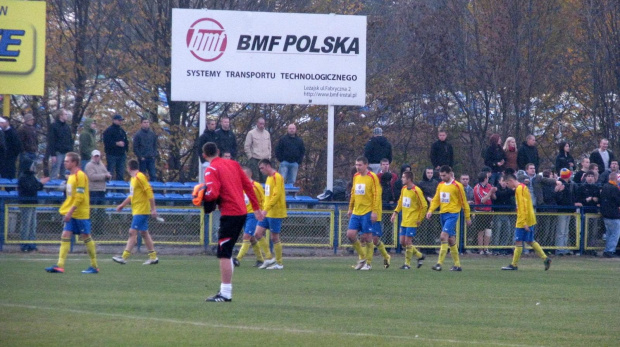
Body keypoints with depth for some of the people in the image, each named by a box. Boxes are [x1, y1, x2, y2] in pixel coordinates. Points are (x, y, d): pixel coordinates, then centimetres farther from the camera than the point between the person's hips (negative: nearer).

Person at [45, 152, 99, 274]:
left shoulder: (80, 176, -14)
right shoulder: (71, 176, 14)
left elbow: (79, 197, -20)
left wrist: (70, 212, -22)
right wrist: (66, 211, 18)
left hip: (81, 214, -9)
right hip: (71, 214, 9)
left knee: (86, 237, 0)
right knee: (65, 236, -2)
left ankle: (94, 266, 10)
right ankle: (60, 266, -7)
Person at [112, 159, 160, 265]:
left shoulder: (140, 177, -15)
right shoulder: (133, 178, 14)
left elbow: (149, 192, -18)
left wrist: (153, 209, -21)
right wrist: (122, 205, 28)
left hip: (141, 211, -10)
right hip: (137, 210, 10)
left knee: (132, 232, -11)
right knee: (144, 233, 11)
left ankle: (124, 257, -14)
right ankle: (153, 257, 15)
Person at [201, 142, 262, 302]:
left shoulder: (211, 170, -8)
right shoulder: (233, 164, 13)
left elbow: (213, 194, -21)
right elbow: (248, 185, 15)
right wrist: (256, 208, 21)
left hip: (229, 214, -8)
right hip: (242, 211, 8)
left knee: (223, 254, -5)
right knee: (227, 252, 18)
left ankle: (225, 294, -7)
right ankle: (226, 290, 19)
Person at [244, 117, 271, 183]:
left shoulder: (267, 133, 13)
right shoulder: (251, 133, -3)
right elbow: (246, 146, -3)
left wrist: (269, 156, 10)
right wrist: (250, 156, -7)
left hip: (265, 160, 5)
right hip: (255, 160, -5)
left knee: (264, 179, 5)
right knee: (255, 178, -7)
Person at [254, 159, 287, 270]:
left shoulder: (277, 177, -13)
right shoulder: (269, 178, 16)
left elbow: (276, 195, -21)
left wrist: (266, 209, -23)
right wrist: (264, 209, 17)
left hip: (275, 213, -9)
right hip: (267, 213, 9)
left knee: (274, 238, -3)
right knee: (258, 233, 2)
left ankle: (279, 263, 6)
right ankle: (269, 258, 8)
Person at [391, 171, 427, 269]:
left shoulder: (416, 191, -15)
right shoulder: (404, 189, 8)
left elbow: (424, 206, -12)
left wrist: (420, 219, -10)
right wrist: (395, 212, 9)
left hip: (412, 221, -8)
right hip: (404, 221, 8)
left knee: (408, 241, -8)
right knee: (402, 242, 7)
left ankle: (407, 264, 2)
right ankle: (420, 256, 22)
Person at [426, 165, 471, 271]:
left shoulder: (457, 186, -8)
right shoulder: (440, 185, 10)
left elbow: (464, 202, -2)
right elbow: (436, 199, 12)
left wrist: (467, 217, 2)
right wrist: (430, 210, -4)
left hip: (452, 214, -7)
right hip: (442, 214, 7)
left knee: (444, 236, -19)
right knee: (451, 240, 11)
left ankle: (439, 264, -21)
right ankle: (457, 265, 18)